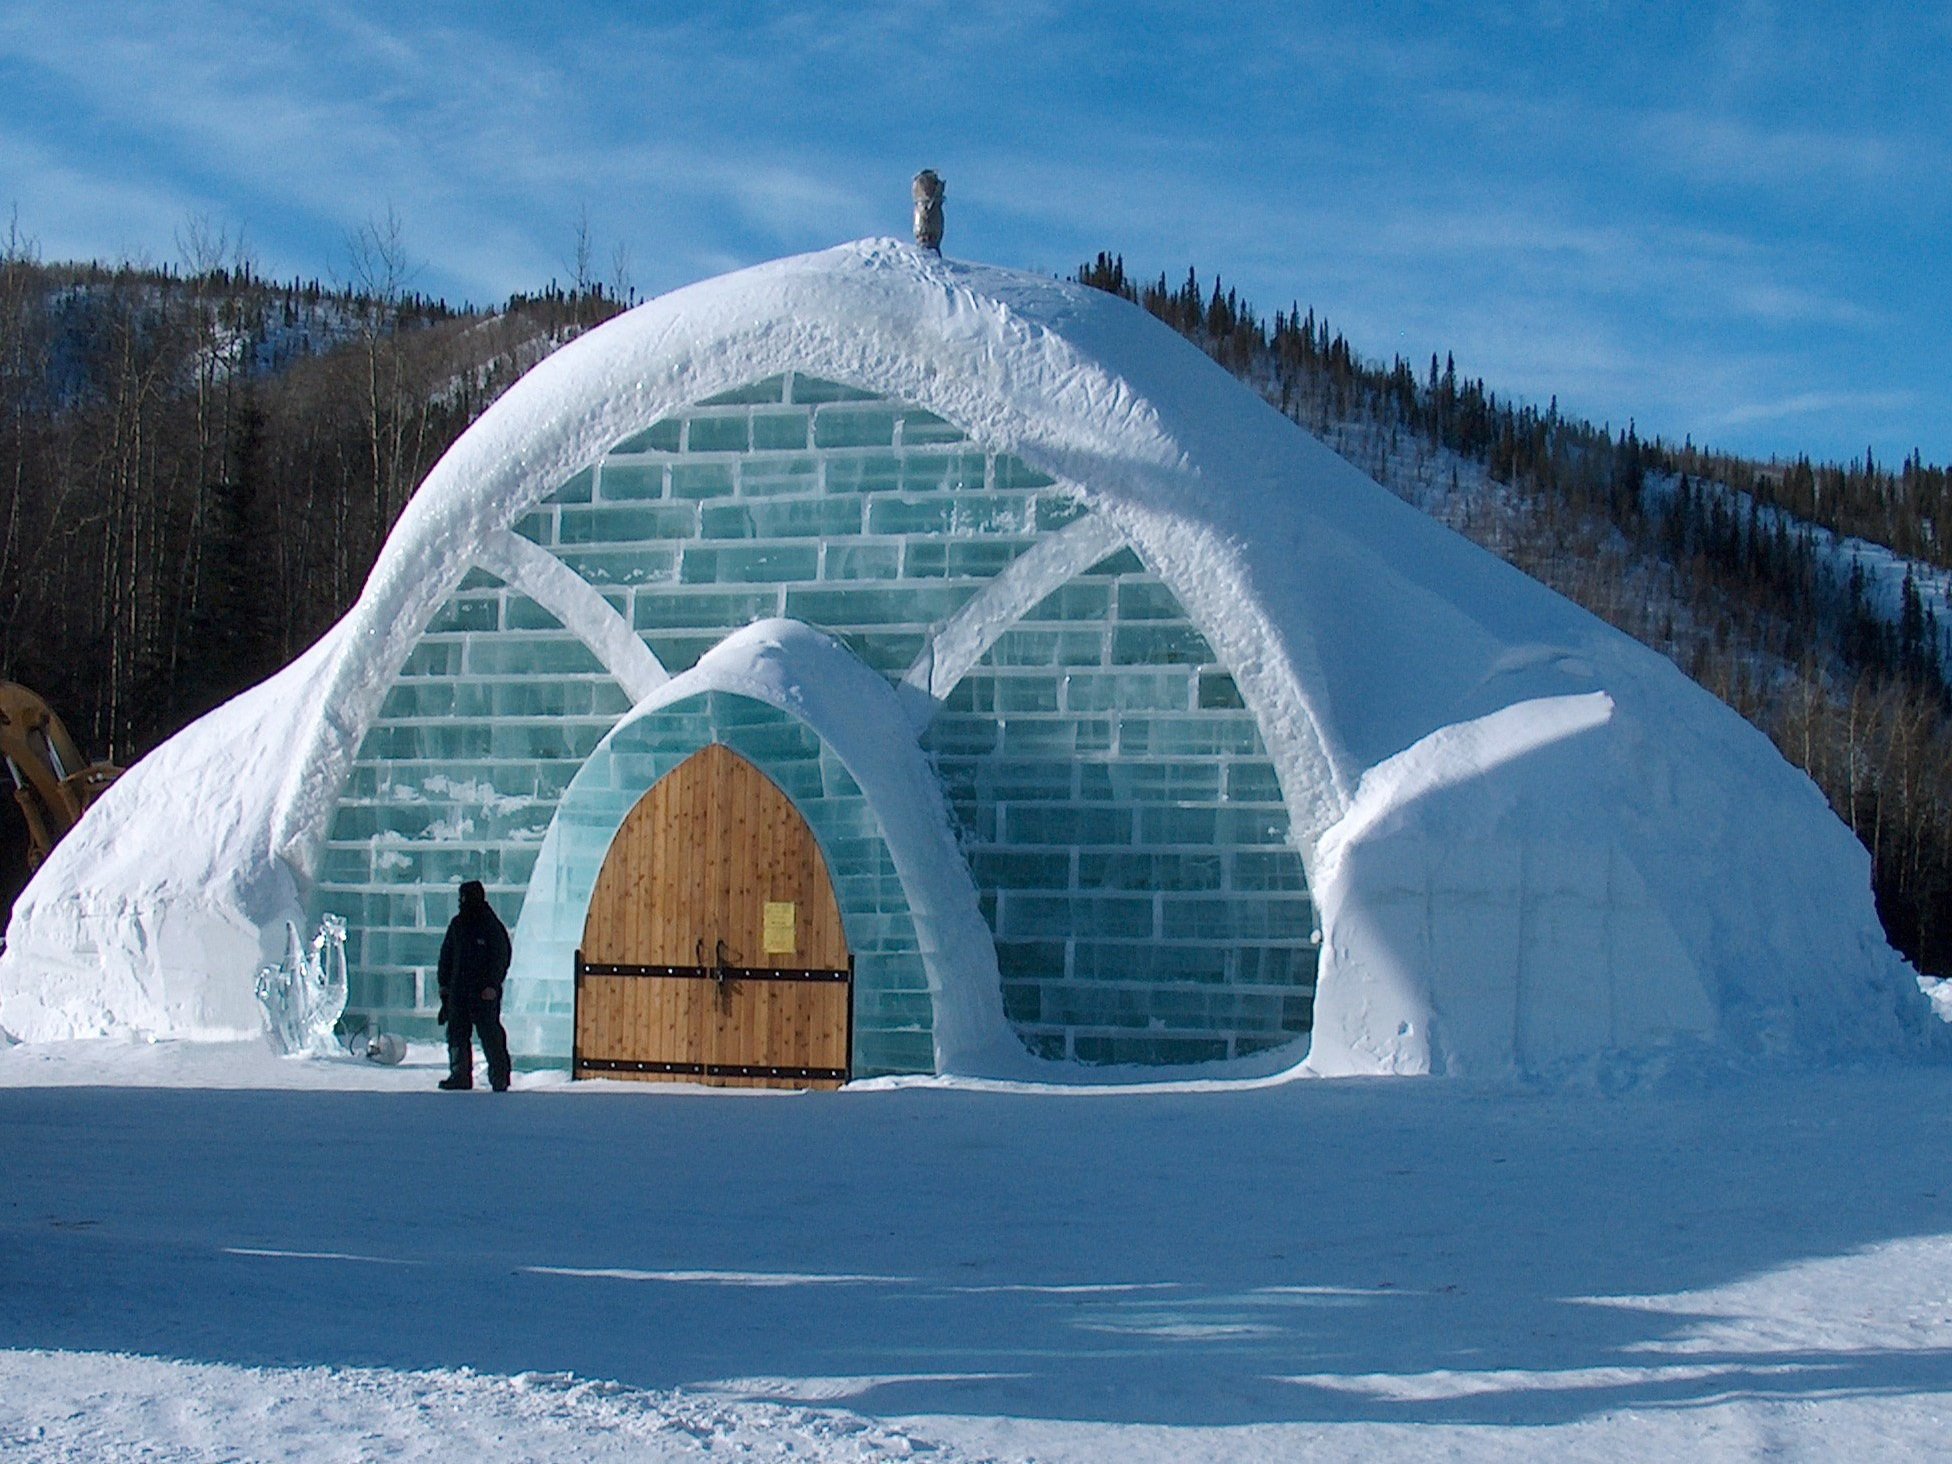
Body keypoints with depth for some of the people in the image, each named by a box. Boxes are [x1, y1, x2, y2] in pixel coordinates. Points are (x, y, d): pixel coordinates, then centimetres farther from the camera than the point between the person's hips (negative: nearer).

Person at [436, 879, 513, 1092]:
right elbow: (446, 956, 20)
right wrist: (444, 984, 14)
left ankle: (499, 1076, -3)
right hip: (458, 990, 6)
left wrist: (492, 985, -15)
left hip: (484, 993, -6)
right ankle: (460, 1075, 16)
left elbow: (500, 957, -7)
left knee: (490, 1034, -7)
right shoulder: (457, 925, 14)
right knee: (457, 1034, 8)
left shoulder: (491, 925, -4)